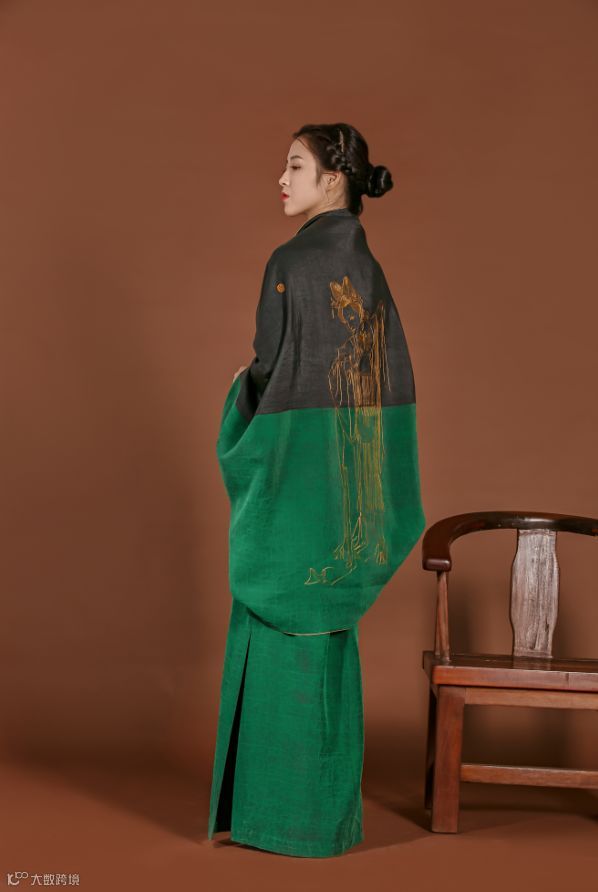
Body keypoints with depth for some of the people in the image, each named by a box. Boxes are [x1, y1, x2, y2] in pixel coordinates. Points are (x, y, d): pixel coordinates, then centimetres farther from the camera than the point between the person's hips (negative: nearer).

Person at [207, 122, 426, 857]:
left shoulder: (292, 263, -12)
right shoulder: (369, 270, 12)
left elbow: (271, 370, -15)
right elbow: (394, 382, 13)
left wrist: (244, 381, 6)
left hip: (296, 466, -8)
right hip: (350, 474, 8)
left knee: (279, 626, 0)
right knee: (326, 628, 13)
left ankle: (285, 809, 8)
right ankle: (329, 806, 21)